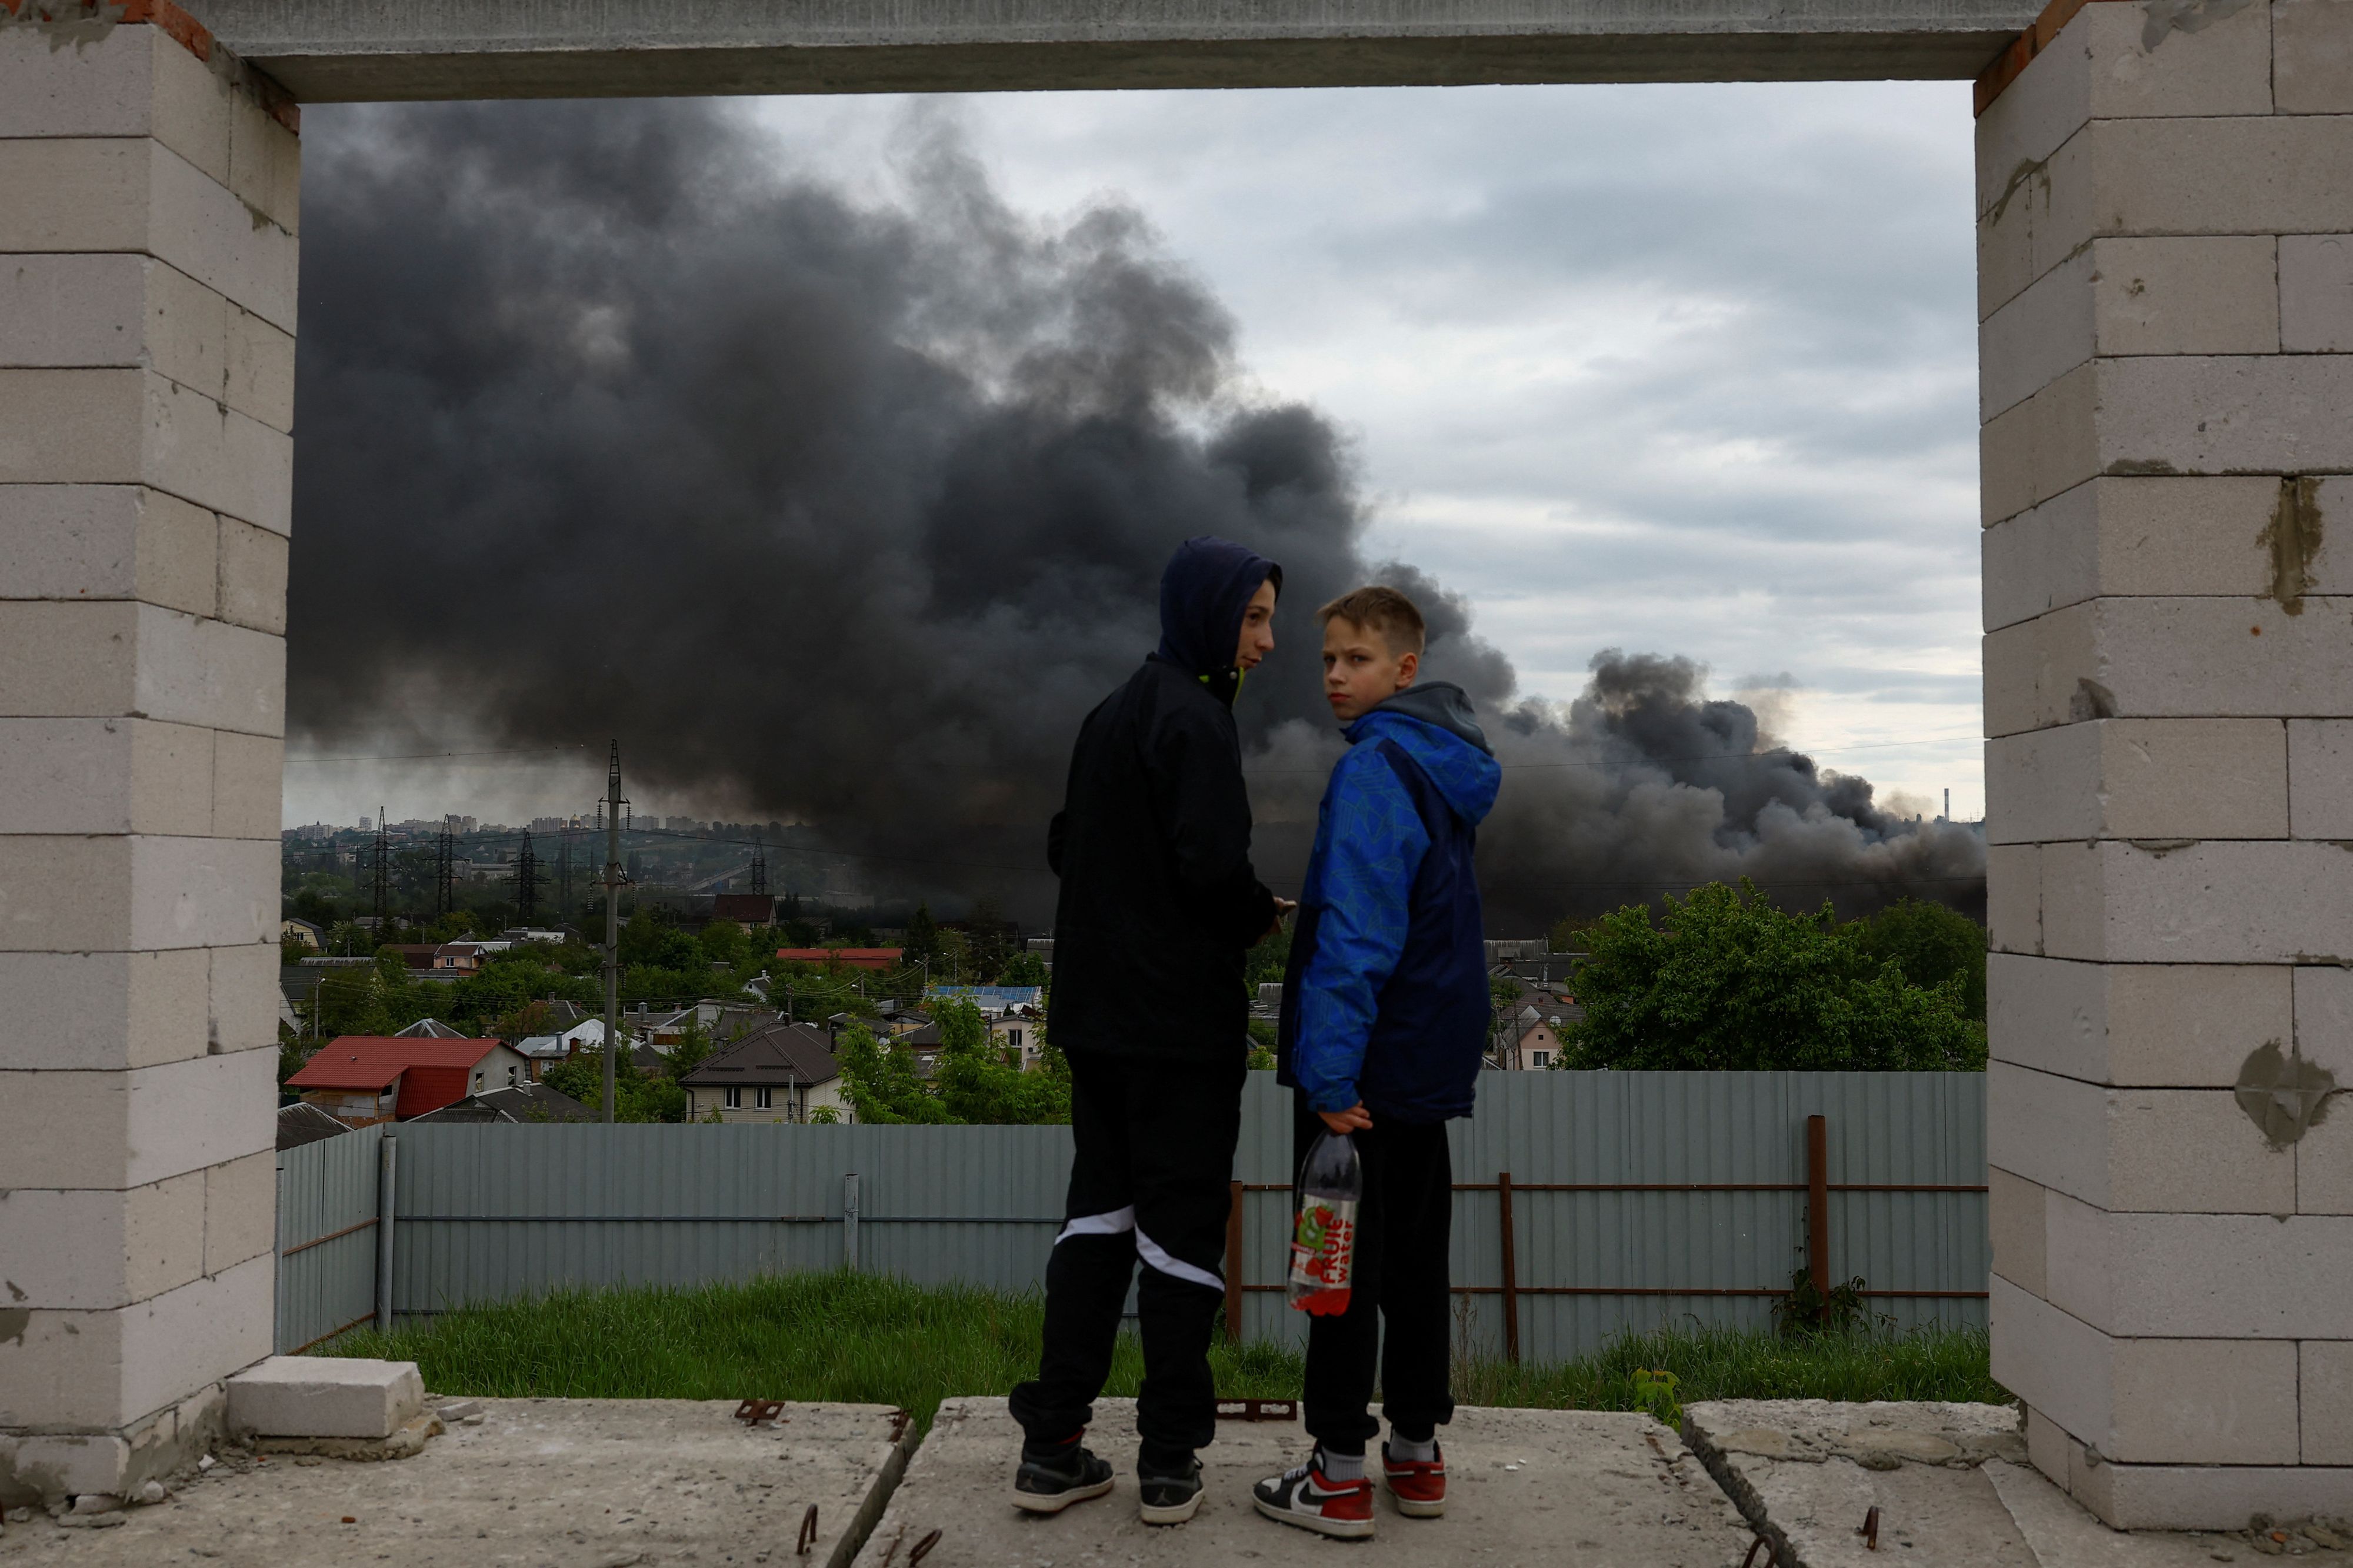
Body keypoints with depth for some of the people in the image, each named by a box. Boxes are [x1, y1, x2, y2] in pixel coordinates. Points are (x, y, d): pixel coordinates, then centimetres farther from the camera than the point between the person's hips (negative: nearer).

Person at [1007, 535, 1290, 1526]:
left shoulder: (1111, 716, 14)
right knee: (1183, 1227, 1)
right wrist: (1265, 916, -2)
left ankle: (1052, 1449, 13)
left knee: (1098, 1212, 12)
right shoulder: (1193, 718, -13)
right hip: (1183, 1020, -8)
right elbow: (1214, 866, -22)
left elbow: (1065, 846, 17)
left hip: (1097, 1015, 8)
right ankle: (1169, 1464, 7)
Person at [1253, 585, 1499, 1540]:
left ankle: (1340, 1474, 6)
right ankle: (1417, 1452, 23)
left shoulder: (1375, 766, -16)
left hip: (1366, 1062, -9)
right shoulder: (1449, 769, 12)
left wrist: (1329, 1067, -25)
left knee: (1345, 1257, 0)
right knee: (1416, 1256, 14)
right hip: (1434, 1062, 9)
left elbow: (1357, 931, -24)